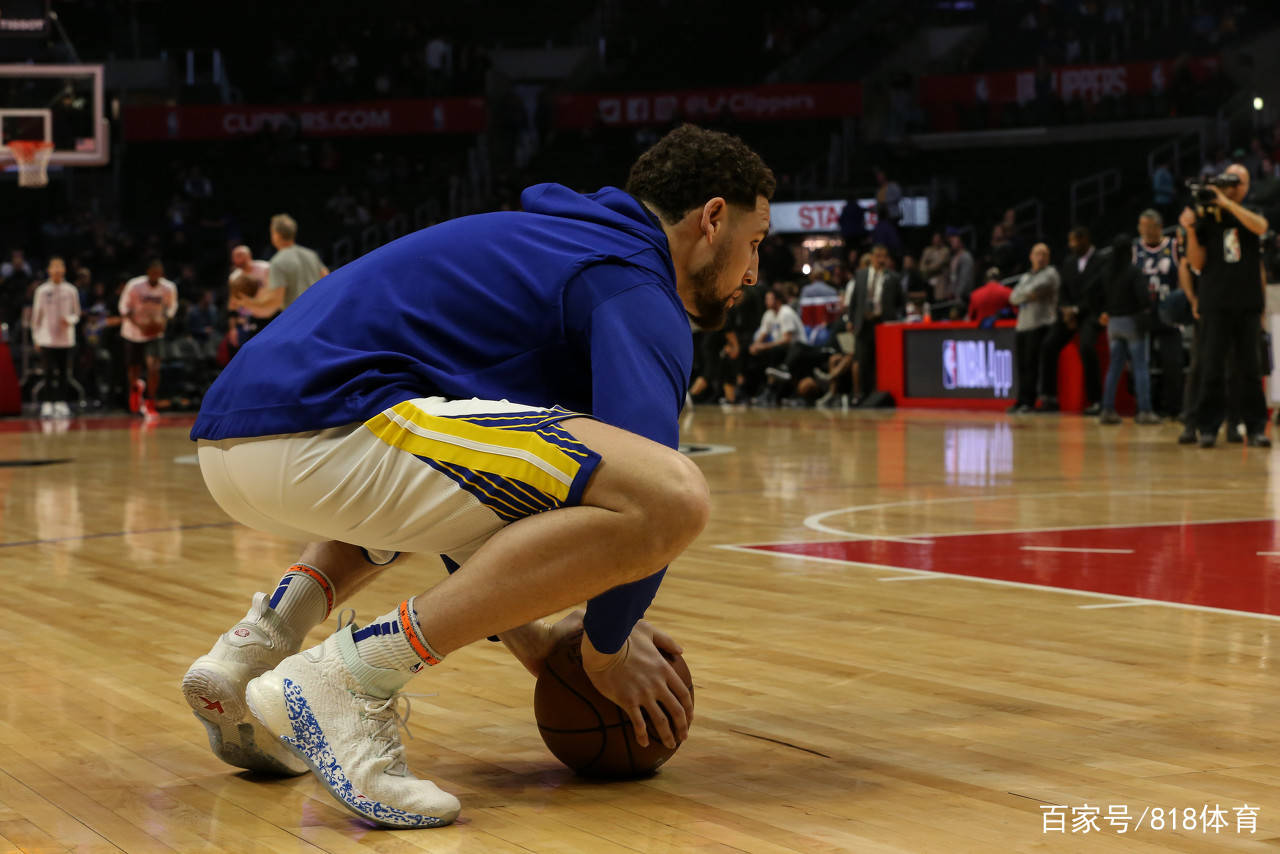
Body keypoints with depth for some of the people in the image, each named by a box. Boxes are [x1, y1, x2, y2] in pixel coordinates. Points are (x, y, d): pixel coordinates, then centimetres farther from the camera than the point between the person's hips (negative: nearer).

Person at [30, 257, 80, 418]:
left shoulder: (71, 290, 4)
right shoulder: (42, 290, 2)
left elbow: (76, 314, 11)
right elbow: (36, 315, 7)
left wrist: (69, 320, -11)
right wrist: (36, 337, 4)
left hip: (66, 340, 1)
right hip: (47, 339, -1)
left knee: (63, 373, 2)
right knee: (48, 373, -3)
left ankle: (61, 403, 9)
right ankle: (47, 404, 3)